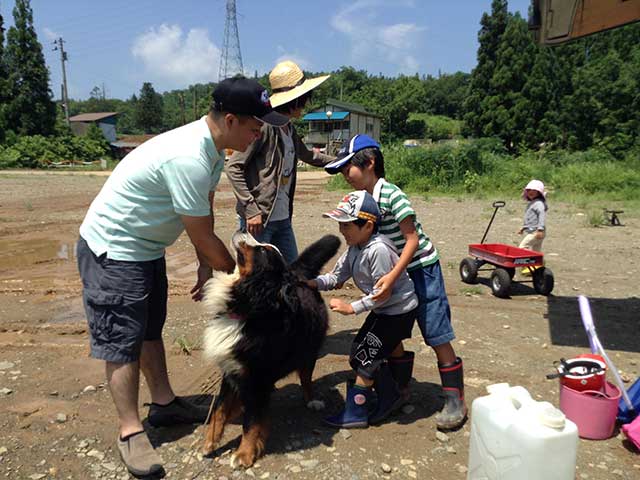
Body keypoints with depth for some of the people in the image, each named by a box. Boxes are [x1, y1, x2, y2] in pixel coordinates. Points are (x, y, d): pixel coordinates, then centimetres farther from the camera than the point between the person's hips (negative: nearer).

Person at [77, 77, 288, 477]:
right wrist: (239, 274, -10)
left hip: (146, 248, 10)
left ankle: (164, 404, 32)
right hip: (113, 251, -10)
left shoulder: (210, 148, -1)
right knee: (123, 341, -2)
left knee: (151, 329, 18)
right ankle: (131, 432, 11)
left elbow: (205, 215, 5)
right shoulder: (188, 159, -32)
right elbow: (203, 237, -24)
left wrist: (207, 265, 2)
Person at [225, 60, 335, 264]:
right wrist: (251, 209, -22)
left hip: (283, 218, 9)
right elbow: (233, 167, -17)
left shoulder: (289, 129, 12)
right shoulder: (264, 127, -14)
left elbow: (306, 155, 32)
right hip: (258, 219, -9)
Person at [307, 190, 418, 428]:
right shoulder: (354, 248, 1)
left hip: (399, 310, -10)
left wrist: (352, 308, -23)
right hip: (383, 309, 10)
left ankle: (355, 414, 14)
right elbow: (337, 276, 3)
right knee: (359, 353, 15)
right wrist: (313, 282, -14)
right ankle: (390, 397, 32)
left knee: (364, 359, -3)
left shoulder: (378, 250, -29)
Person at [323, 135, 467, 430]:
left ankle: (455, 402, 12)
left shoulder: (391, 195, -22)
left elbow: (412, 239, -22)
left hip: (421, 268, -8)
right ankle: (400, 390, 31)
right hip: (395, 272, 8)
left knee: (437, 337, -2)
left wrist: (393, 276, -28)